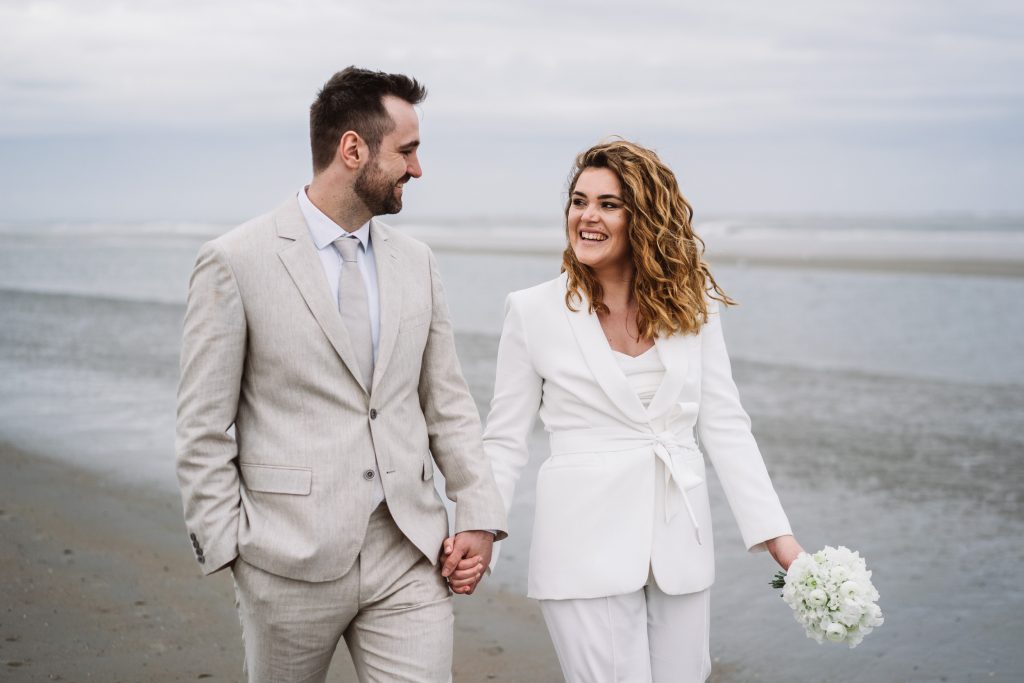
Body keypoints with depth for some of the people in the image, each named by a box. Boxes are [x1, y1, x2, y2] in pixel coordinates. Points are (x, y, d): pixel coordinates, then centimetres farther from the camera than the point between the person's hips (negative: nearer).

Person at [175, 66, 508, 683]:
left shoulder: (416, 263, 9)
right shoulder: (236, 262, -6)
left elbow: (448, 404, 12)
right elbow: (203, 429, -4)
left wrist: (479, 515, 4)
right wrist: (226, 545, -6)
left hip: (409, 552, 4)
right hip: (292, 559, -3)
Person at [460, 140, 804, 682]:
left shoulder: (691, 304, 4)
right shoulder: (534, 311, -2)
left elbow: (724, 425, 5)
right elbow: (505, 441, 1)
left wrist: (777, 535, 0)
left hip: (679, 549, 3)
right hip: (587, 550, -3)